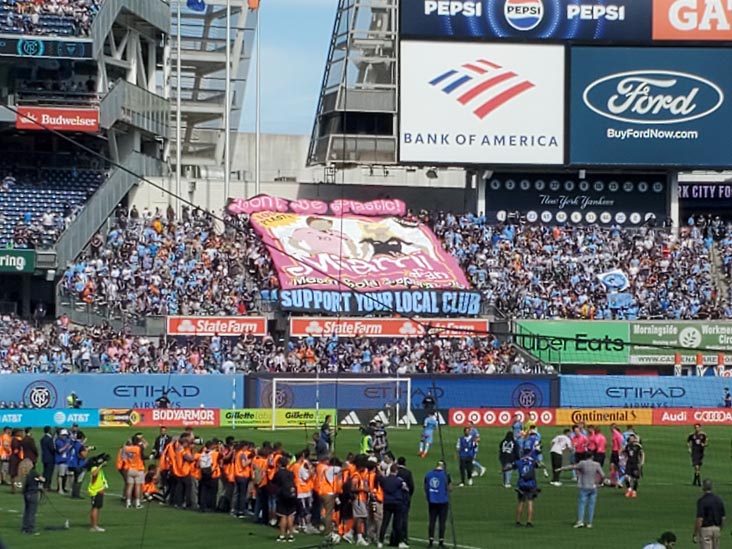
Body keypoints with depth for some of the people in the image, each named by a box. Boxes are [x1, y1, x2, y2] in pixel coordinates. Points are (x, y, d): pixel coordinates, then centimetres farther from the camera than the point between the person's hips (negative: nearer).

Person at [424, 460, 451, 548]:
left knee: (432, 521, 8)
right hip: (443, 501, -3)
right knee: (442, 522, 3)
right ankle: (441, 542, 2)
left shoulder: (428, 474, 4)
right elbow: (450, 489, -5)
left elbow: (426, 489, 10)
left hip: (432, 502, 3)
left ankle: (431, 541, 6)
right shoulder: (446, 475, -8)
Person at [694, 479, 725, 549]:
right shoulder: (719, 499, 5)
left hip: (705, 529, -6)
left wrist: (695, 535, -15)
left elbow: (699, 519, -19)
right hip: (717, 529, 6)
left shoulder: (702, 500, -15)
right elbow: (723, 518, 9)